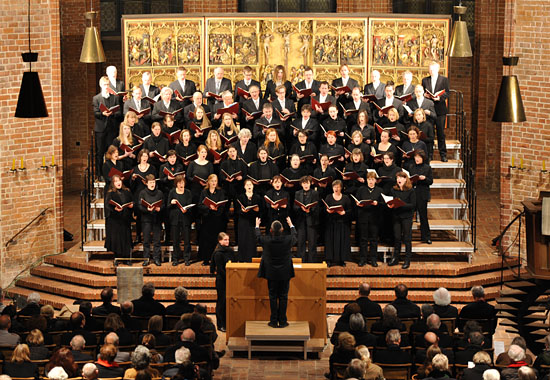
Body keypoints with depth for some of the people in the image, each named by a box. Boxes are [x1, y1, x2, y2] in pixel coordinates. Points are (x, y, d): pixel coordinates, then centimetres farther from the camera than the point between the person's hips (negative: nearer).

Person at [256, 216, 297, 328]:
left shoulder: (266, 240, -13)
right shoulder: (288, 240, -12)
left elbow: (258, 237, 11)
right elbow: (294, 236, 13)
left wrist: (257, 226, 30)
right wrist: (291, 225, 33)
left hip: (271, 274, 0)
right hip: (285, 274, 0)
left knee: (273, 297, 6)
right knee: (283, 297, 6)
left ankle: (274, 321, 8)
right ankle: (282, 321, 8)